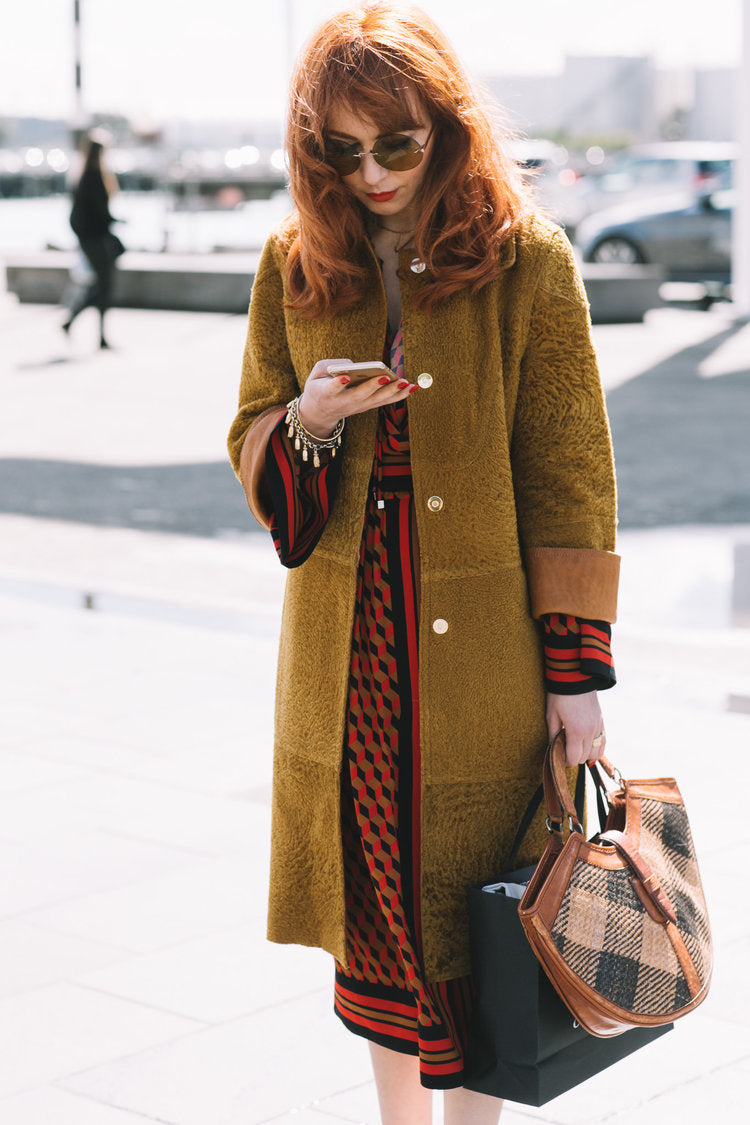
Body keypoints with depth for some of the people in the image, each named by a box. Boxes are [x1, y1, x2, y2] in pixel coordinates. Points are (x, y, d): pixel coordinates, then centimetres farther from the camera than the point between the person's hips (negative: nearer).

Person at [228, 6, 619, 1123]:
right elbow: (251, 445, 11)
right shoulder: (295, 263, 4)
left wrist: (577, 671, -10)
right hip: (346, 646, 4)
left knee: (473, 903, 4)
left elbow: (569, 474, -6)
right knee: (376, 899, 12)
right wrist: (307, 423, -14)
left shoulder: (526, 259, -7)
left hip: (483, 645, -3)